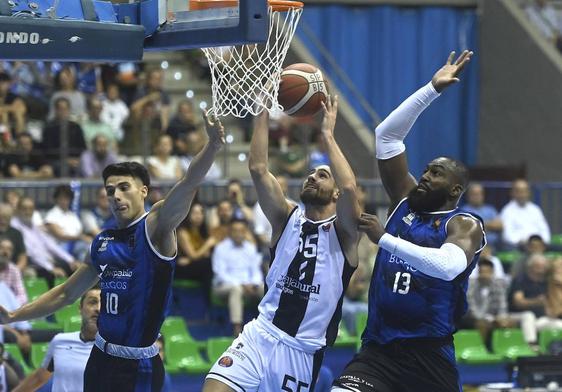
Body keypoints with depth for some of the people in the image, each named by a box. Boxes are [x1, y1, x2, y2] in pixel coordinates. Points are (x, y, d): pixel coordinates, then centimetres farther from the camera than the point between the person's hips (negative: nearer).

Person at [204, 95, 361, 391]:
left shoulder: (343, 231, 0)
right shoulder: (287, 219, 9)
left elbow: (350, 187, -21)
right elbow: (258, 168, -4)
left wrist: (327, 133, -14)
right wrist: (264, 108, -9)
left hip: (303, 352, -2)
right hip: (259, 337, 2)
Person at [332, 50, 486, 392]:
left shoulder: (466, 225, -4)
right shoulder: (405, 201, 12)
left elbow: (448, 266, -27)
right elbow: (387, 135, 12)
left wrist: (383, 238, -26)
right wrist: (432, 90, 5)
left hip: (429, 355, -4)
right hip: (378, 349, 4)